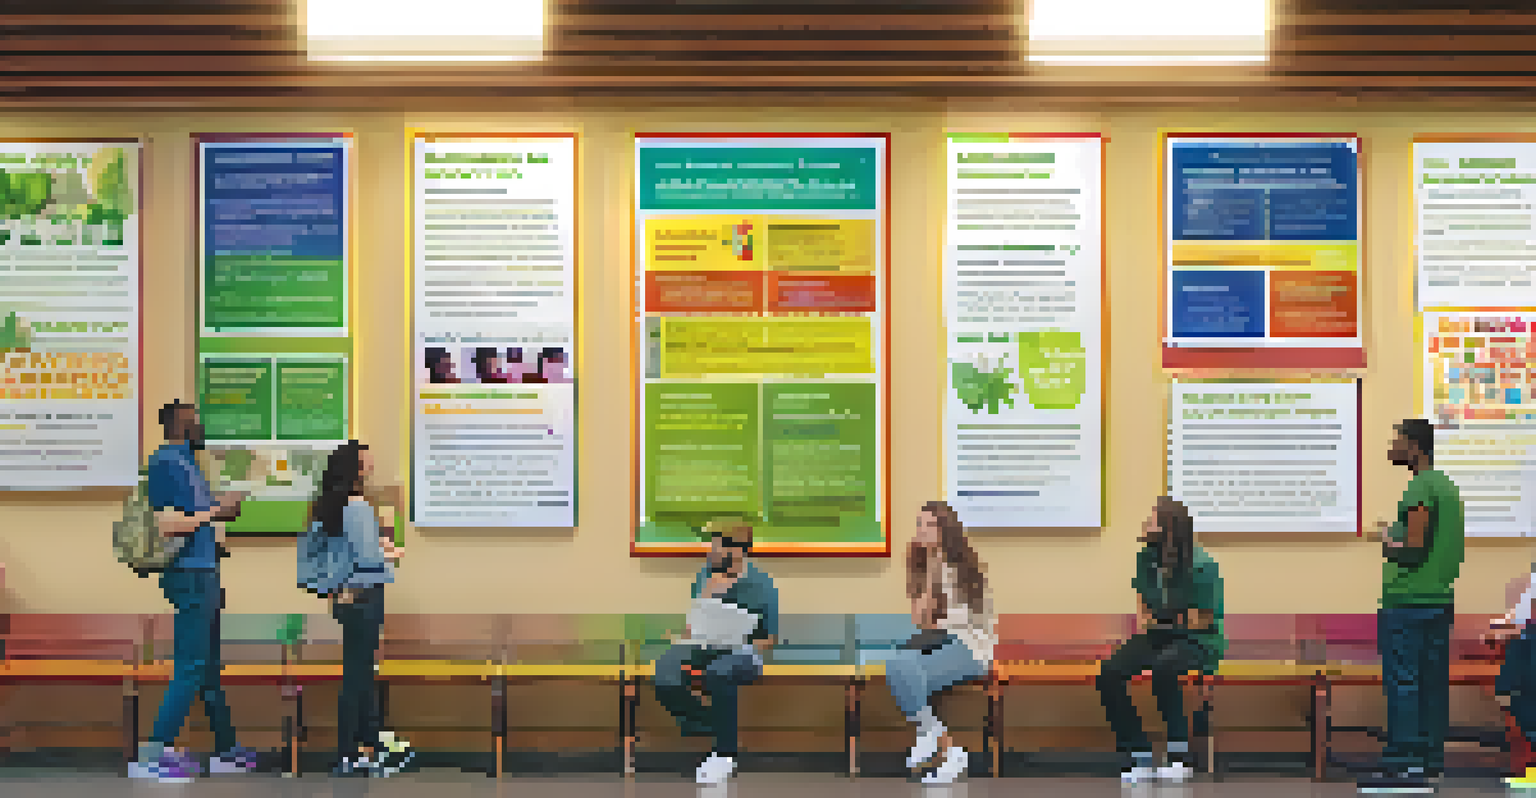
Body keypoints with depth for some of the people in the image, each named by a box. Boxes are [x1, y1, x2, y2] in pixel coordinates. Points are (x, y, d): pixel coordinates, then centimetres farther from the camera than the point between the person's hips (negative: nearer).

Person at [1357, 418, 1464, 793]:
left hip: (1408, 601, -10)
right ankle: (1431, 759, 14)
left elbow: (1415, 549, -22)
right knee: (1433, 682, 10)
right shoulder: (1448, 487, 16)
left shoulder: (1420, 488, -15)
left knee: (1401, 683, -7)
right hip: (1441, 600, 10)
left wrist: (1388, 541, -3)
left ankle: (1401, 764, -8)